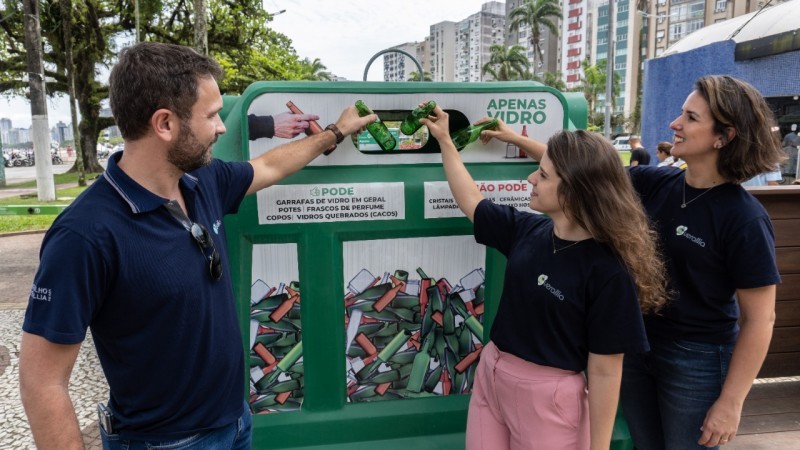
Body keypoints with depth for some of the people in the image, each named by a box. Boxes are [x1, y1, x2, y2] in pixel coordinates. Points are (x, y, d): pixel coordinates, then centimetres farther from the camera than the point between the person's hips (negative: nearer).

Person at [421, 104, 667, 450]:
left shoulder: (608, 271, -20)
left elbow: (605, 370, -16)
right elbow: (471, 201, 12)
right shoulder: (527, 230, -3)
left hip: (547, 398, -5)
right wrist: (444, 140, 14)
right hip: (489, 377, 6)